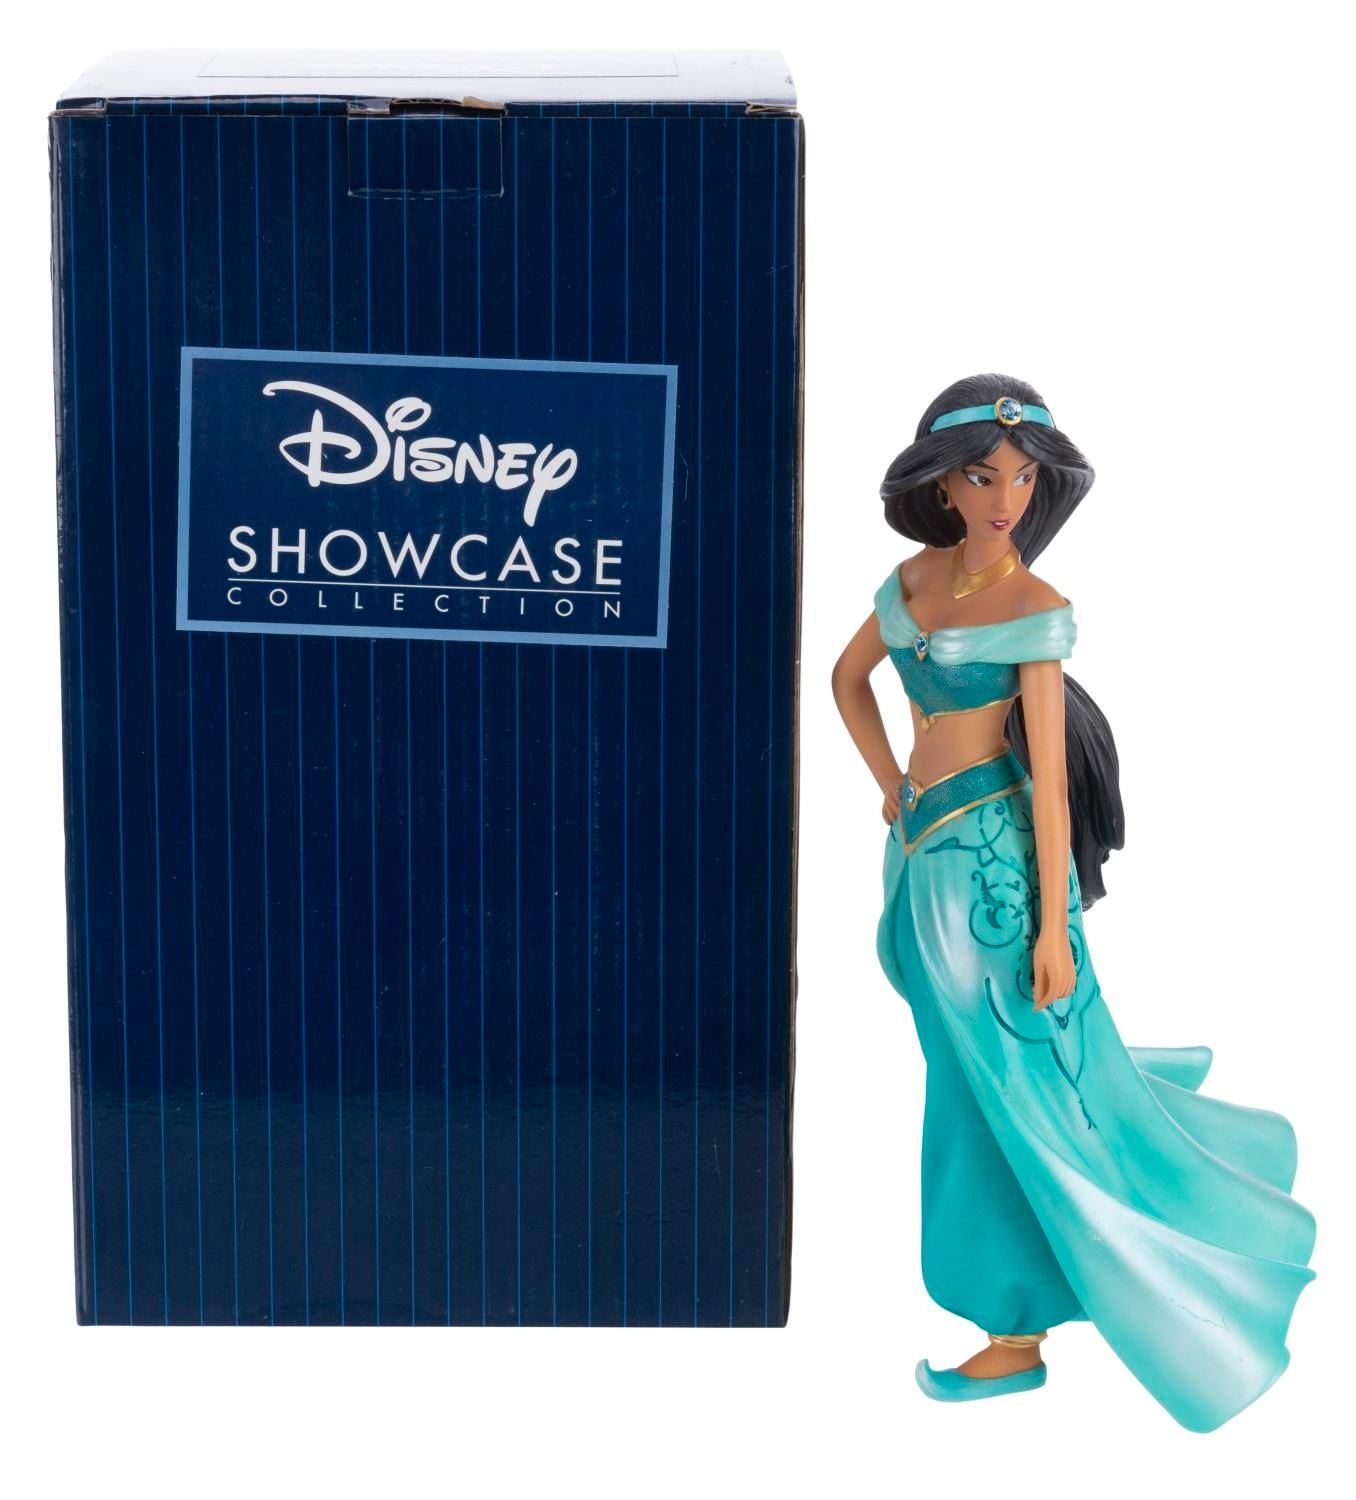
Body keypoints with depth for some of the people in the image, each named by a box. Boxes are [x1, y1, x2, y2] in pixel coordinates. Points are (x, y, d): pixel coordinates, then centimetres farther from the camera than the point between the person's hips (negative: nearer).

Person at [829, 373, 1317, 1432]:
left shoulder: (1037, 609, -10)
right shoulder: (919, 575, 7)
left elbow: (1048, 768, -13)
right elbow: (849, 677, 23)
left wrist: (1052, 925, -14)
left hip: (991, 859, -6)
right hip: (926, 854, 7)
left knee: (1010, 1087, 2)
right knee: (982, 1078, 18)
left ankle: (1017, 1335, 14)